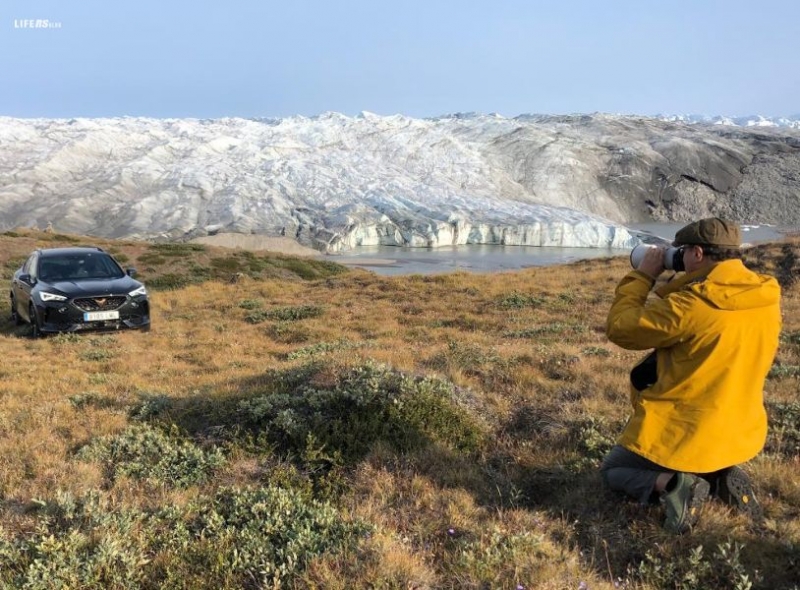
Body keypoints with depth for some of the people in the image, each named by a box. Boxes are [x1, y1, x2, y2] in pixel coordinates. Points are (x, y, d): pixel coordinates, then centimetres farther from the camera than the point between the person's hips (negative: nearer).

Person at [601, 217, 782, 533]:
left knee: (612, 470, 18)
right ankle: (721, 478, 6)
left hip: (681, 436, -7)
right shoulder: (767, 296, -5)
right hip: (742, 435, 7)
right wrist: (675, 283, 4)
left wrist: (643, 276, -6)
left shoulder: (692, 305, -27)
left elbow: (621, 329, -16)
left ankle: (671, 485, -10)